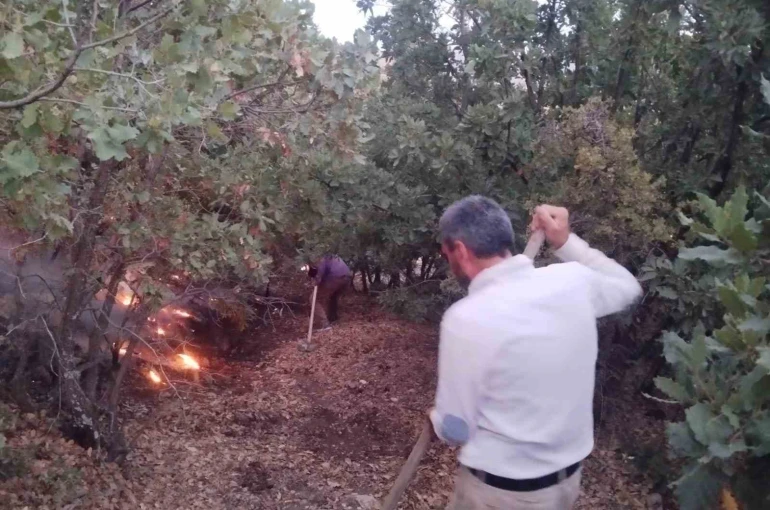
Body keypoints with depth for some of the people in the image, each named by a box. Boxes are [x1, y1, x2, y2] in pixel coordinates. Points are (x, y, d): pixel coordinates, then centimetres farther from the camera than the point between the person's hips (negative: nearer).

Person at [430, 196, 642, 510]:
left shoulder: (466, 319, -25)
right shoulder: (572, 281, -10)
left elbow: (455, 430, -15)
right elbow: (627, 287, 14)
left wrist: (437, 420, 7)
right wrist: (566, 242, 13)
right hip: (568, 476, 5)